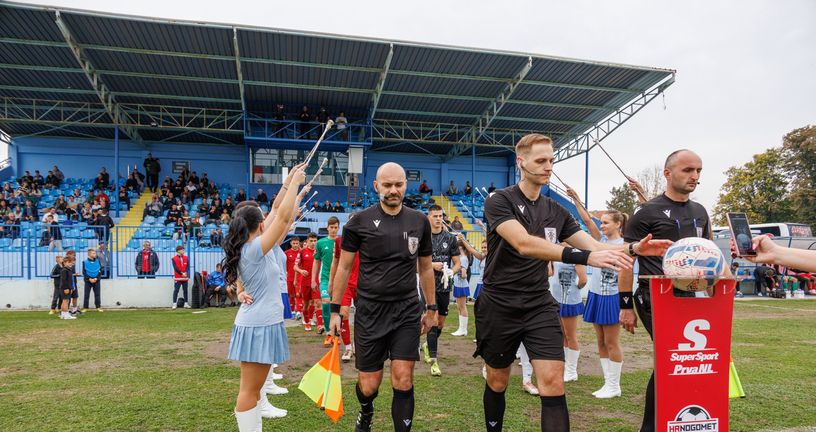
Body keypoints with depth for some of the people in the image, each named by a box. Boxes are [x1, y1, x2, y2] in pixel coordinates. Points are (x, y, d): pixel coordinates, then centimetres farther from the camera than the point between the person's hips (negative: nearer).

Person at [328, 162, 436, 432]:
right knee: (368, 385, 8)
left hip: (407, 311, 1)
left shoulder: (420, 222, 4)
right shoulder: (360, 222, -3)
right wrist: (335, 310, 2)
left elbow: (426, 268, 13)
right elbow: (344, 267, 3)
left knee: (403, 379, -5)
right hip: (369, 311, -1)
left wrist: (431, 308, 14)